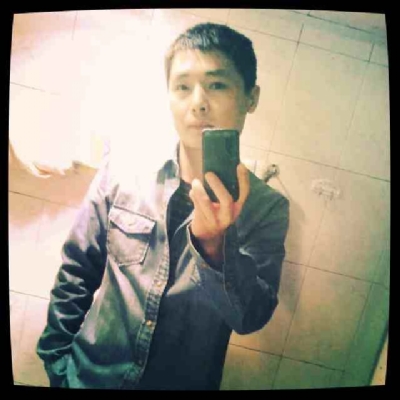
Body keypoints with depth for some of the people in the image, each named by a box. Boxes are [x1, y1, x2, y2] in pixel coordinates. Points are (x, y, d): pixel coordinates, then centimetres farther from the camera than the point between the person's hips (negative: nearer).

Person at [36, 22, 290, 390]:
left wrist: (214, 244, -35)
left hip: (186, 381, 1)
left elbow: (252, 317, -19)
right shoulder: (122, 172, -14)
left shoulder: (267, 208, -14)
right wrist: (56, 359, 0)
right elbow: (77, 273, -5)